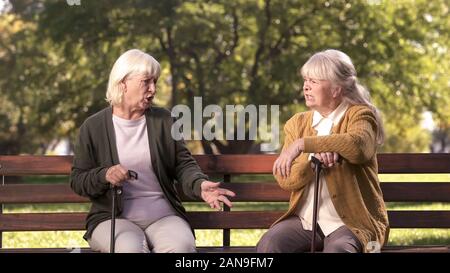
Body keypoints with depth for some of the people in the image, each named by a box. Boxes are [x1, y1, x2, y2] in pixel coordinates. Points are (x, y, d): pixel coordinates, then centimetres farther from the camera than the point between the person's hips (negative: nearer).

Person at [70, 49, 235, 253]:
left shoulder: (163, 120, 11)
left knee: (182, 246, -32)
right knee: (131, 249, -36)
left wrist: (200, 185, -15)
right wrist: (104, 175, -16)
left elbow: (183, 164, 8)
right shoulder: (93, 127, 4)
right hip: (113, 219, -2)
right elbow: (77, 180, 5)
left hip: (164, 216, 2)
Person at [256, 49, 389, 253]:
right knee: (267, 245, -24)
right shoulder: (298, 123, 12)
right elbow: (284, 179, 1)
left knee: (337, 250, -36)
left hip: (350, 222, -4)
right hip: (304, 220, 4)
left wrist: (303, 144, -28)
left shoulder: (359, 115, 0)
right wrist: (314, 159, -18)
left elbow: (358, 146, -26)